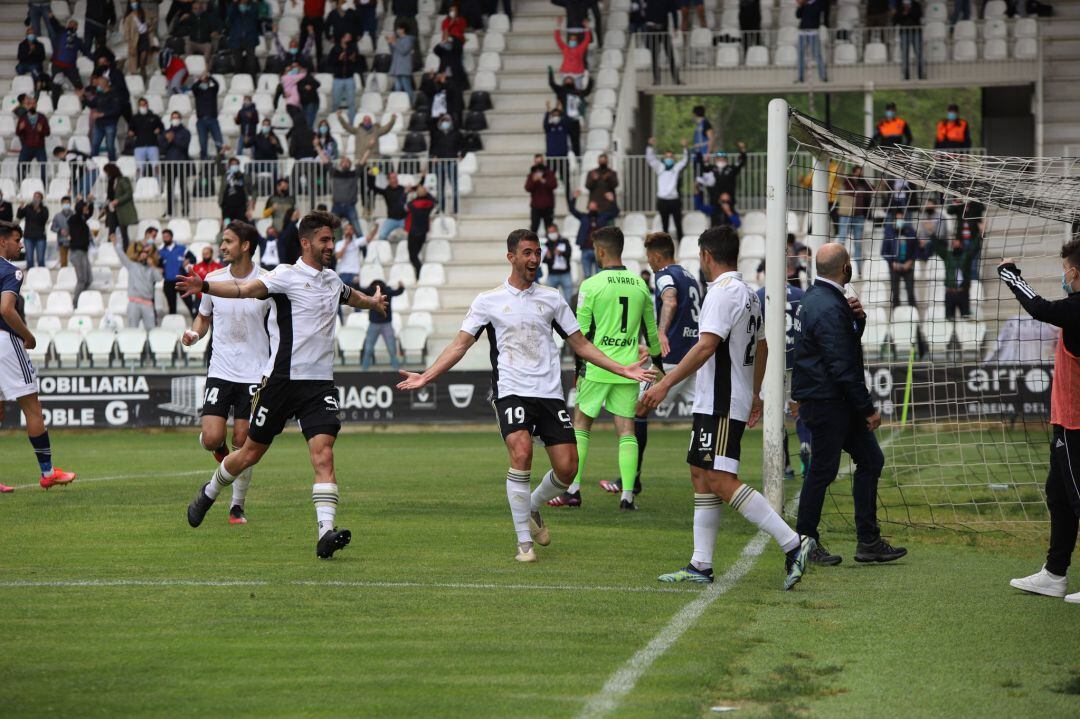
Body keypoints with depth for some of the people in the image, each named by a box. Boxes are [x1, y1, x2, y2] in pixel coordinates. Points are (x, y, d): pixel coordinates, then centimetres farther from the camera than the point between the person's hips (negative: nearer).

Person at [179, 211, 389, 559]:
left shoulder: (332, 279, 14)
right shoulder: (288, 275, -7)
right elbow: (246, 289, -24)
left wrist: (373, 301, 37)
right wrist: (205, 287, -38)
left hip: (320, 383, 4)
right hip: (283, 379, -4)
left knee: (324, 455, -14)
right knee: (251, 452, 9)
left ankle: (326, 532, -22)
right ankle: (210, 492, 37)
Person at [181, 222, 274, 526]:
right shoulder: (213, 279, 2)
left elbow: (281, 328, 3)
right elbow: (204, 318, 18)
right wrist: (194, 334, -4)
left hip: (254, 374, -2)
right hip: (220, 371, 2)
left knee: (242, 442, -1)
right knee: (211, 438, -11)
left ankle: (237, 506, 12)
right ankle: (220, 449, 26)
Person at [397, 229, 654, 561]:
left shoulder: (552, 298, 12)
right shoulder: (488, 301, 4)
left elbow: (580, 344, 17)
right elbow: (460, 344, 4)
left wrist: (623, 369, 10)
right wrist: (426, 376, -7)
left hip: (550, 393, 3)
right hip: (511, 392, -3)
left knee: (567, 468, -5)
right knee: (521, 452, -25)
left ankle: (533, 508, 28)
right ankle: (524, 541, -14)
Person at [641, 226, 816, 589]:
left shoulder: (722, 292, -14)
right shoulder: (748, 294, 16)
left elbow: (706, 346, -24)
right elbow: (761, 348, 26)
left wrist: (665, 384, -25)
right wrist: (755, 396, 34)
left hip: (720, 405, -10)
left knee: (721, 481, -15)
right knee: (701, 477, 11)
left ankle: (793, 543, -20)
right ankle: (701, 565, 12)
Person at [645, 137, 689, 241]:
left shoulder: (676, 168, 9)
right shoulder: (660, 168, 12)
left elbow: (685, 160, -2)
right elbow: (650, 158, 6)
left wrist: (684, 148, -17)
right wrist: (651, 146, -7)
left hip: (674, 200, -1)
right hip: (662, 200, 1)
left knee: (678, 225, 3)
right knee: (665, 226, 7)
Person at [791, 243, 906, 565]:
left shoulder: (815, 297, 12)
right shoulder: (829, 308, -21)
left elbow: (848, 342, 23)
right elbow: (842, 366, -22)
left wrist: (857, 317, 1)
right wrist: (868, 409, -16)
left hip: (838, 403, 11)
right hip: (826, 402, -11)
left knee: (871, 459, 11)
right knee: (823, 470, -2)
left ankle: (869, 541, 12)